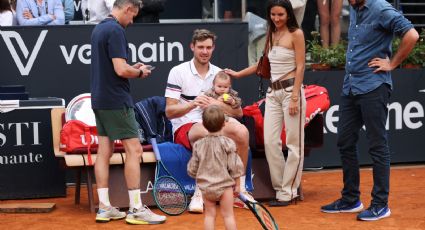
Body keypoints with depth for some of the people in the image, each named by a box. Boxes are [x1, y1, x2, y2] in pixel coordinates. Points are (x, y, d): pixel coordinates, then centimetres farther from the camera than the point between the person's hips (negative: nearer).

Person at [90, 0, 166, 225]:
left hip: (99, 100, 9)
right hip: (116, 101, -9)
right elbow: (121, 70, -22)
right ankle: (136, 209, -5)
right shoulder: (116, 30, -16)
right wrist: (139, 72, -4)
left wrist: (133, 67, 13)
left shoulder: (98, 29, 14)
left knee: (104, 151, 8)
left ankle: (104, 208, 10)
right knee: (134, 150, -5)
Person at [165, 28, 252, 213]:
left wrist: (218, 104, -14)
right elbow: (169, 112, -7)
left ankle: (240, 189, -15)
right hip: (184, 128, -4)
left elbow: (238, 112, 7)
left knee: (241, 131, -27)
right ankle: (199, 193, -29)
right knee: (207, 133, -39)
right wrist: (192, 104, -26)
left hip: (213, 126, 4)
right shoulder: (178, 72, -1)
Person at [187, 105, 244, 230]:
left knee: (209, 215, 10)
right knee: (228, 215, 4)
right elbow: (234, 167, -8)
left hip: (206, 187, 3)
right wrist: (237, 184, 4)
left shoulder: (198, 144, -1)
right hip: (224, 185, -3)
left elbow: (192, 169, 5)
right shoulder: (227, 143, -11)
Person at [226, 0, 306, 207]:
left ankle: (288, 192, 2)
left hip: (290, 90, -7)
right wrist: (238, 74, 26)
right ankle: (280, 188, 8)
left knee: (293, 143, -2)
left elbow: (300, 67, -9)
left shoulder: (296, 34, -4)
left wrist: (295, 97, -15)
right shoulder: (271, 35, 15)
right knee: (270, 142, 0)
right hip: (273, 92, 7)